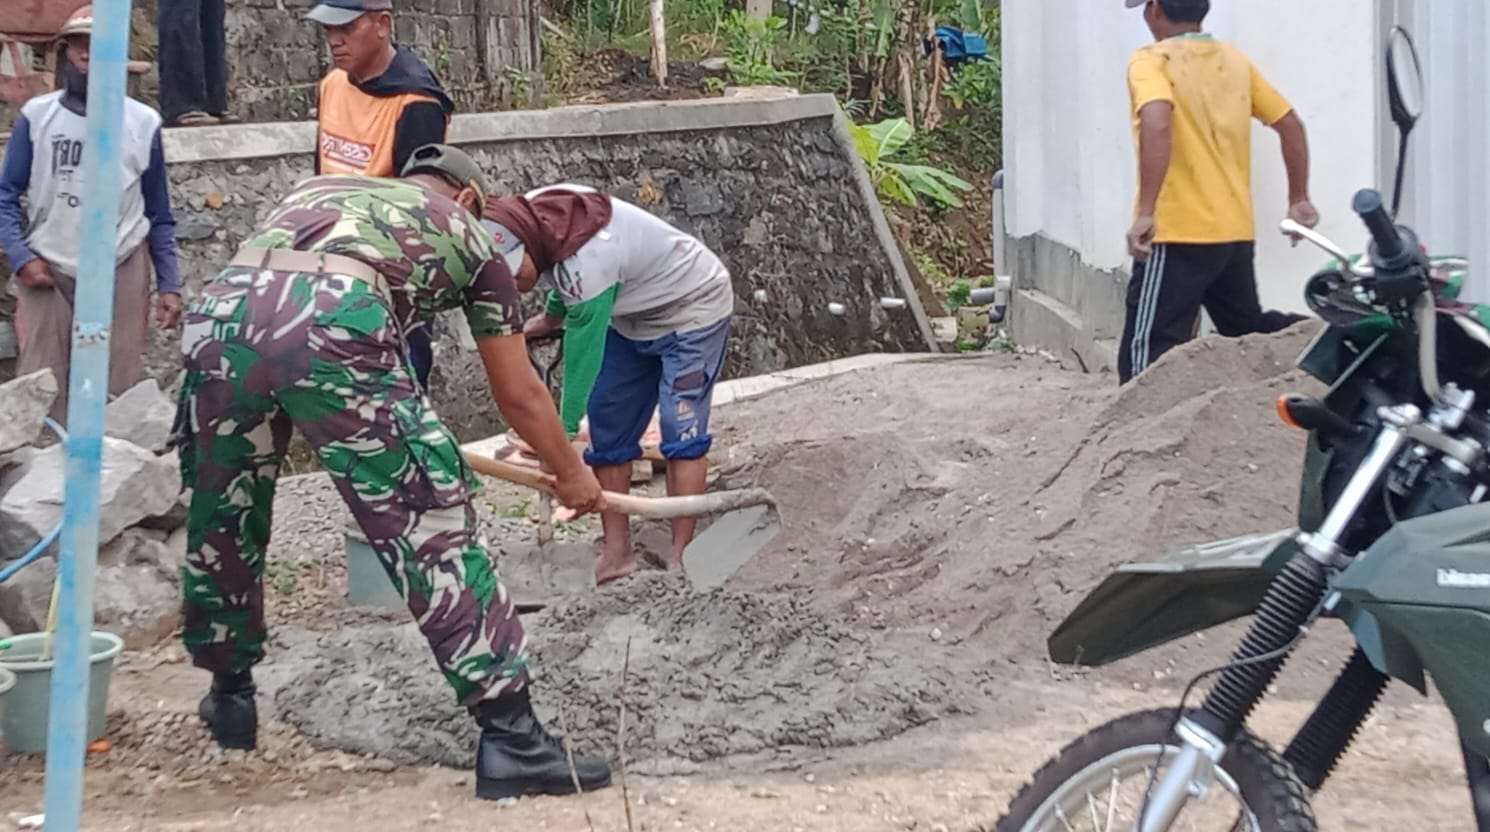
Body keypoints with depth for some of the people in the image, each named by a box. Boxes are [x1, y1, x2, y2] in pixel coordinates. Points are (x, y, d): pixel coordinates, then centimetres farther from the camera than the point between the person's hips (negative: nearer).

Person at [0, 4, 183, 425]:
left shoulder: (143, 123, 2)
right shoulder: (36, 115, 1)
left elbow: (159, 215, 8)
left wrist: (169, 284, 2)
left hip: (122, 274, 0)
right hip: (48, 272, 0)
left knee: (119, 393, 2)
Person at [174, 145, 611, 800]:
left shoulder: (321, 186, 39)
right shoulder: (467, 234, 29)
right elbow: (519, 394, 32)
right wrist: (571, 474, 48)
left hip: (219, 311, 5)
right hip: (332, 324, -5)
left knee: (221, 521, 24)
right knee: (430, 527, 1)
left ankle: (229, 696, 43)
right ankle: (511, 739, 1)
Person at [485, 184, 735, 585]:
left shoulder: (585, 262, -39)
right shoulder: (533, 213, -16)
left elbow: (582, 354, -32)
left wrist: (564, 431, -25)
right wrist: (551, 315, 9)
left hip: (693, 308, -9)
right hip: (634, 317, 9)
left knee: (681, 429, -16)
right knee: (606, 424, 3)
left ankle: (681, 556, -13)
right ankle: (617, 552, 6)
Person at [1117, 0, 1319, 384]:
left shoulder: (1152, 61, -8)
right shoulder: (1234, 59, 13)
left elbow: (1157, 124, -27)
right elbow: (1291, 124, 16)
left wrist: (1145, 212, -28)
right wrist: (1299, 200, 24)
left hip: (1178, 234, -7)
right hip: (1237, 231, 7)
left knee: (1148, 352, -4)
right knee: (1248, 329, 24)